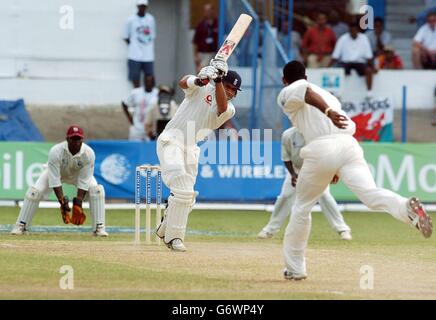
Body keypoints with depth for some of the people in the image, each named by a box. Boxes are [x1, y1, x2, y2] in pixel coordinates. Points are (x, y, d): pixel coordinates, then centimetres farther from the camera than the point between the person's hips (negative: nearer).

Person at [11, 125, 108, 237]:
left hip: (78, 173, 1)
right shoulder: (55, 152, -37)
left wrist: (78, 204, -35)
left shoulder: (89, 154, -32)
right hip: (55, 172, -1)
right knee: (35, 192, -21)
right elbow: (54, 180, -35)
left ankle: (99, 228, -15)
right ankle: (21, 226, -7)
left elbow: (84, 181, -28)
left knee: (96, 190, -22)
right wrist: (63, 204, -40)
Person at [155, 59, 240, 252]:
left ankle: (165, 230, 31)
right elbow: (183, 83, -22)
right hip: (171, 141, -6)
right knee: (182, 189, -21)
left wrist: (218, 80, -31)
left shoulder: (229, 110, 4)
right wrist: (199, 80, -41)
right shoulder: (202, 89, -3)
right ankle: (174, 236, -17)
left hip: (191, 149, 6)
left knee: (187, 196, 10)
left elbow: (221, 107, -20)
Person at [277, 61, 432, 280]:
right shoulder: (327, 94, 33)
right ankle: (406, 207, -49)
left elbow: (306, 91, -10)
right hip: (349, 145, 4)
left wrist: (327, 112, -27)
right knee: (370, 194, -18)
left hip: (320, 149, -4)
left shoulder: (286, 95, 14)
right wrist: (338, 169, 33)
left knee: (302, 208, 15)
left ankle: (294, 268, 20)